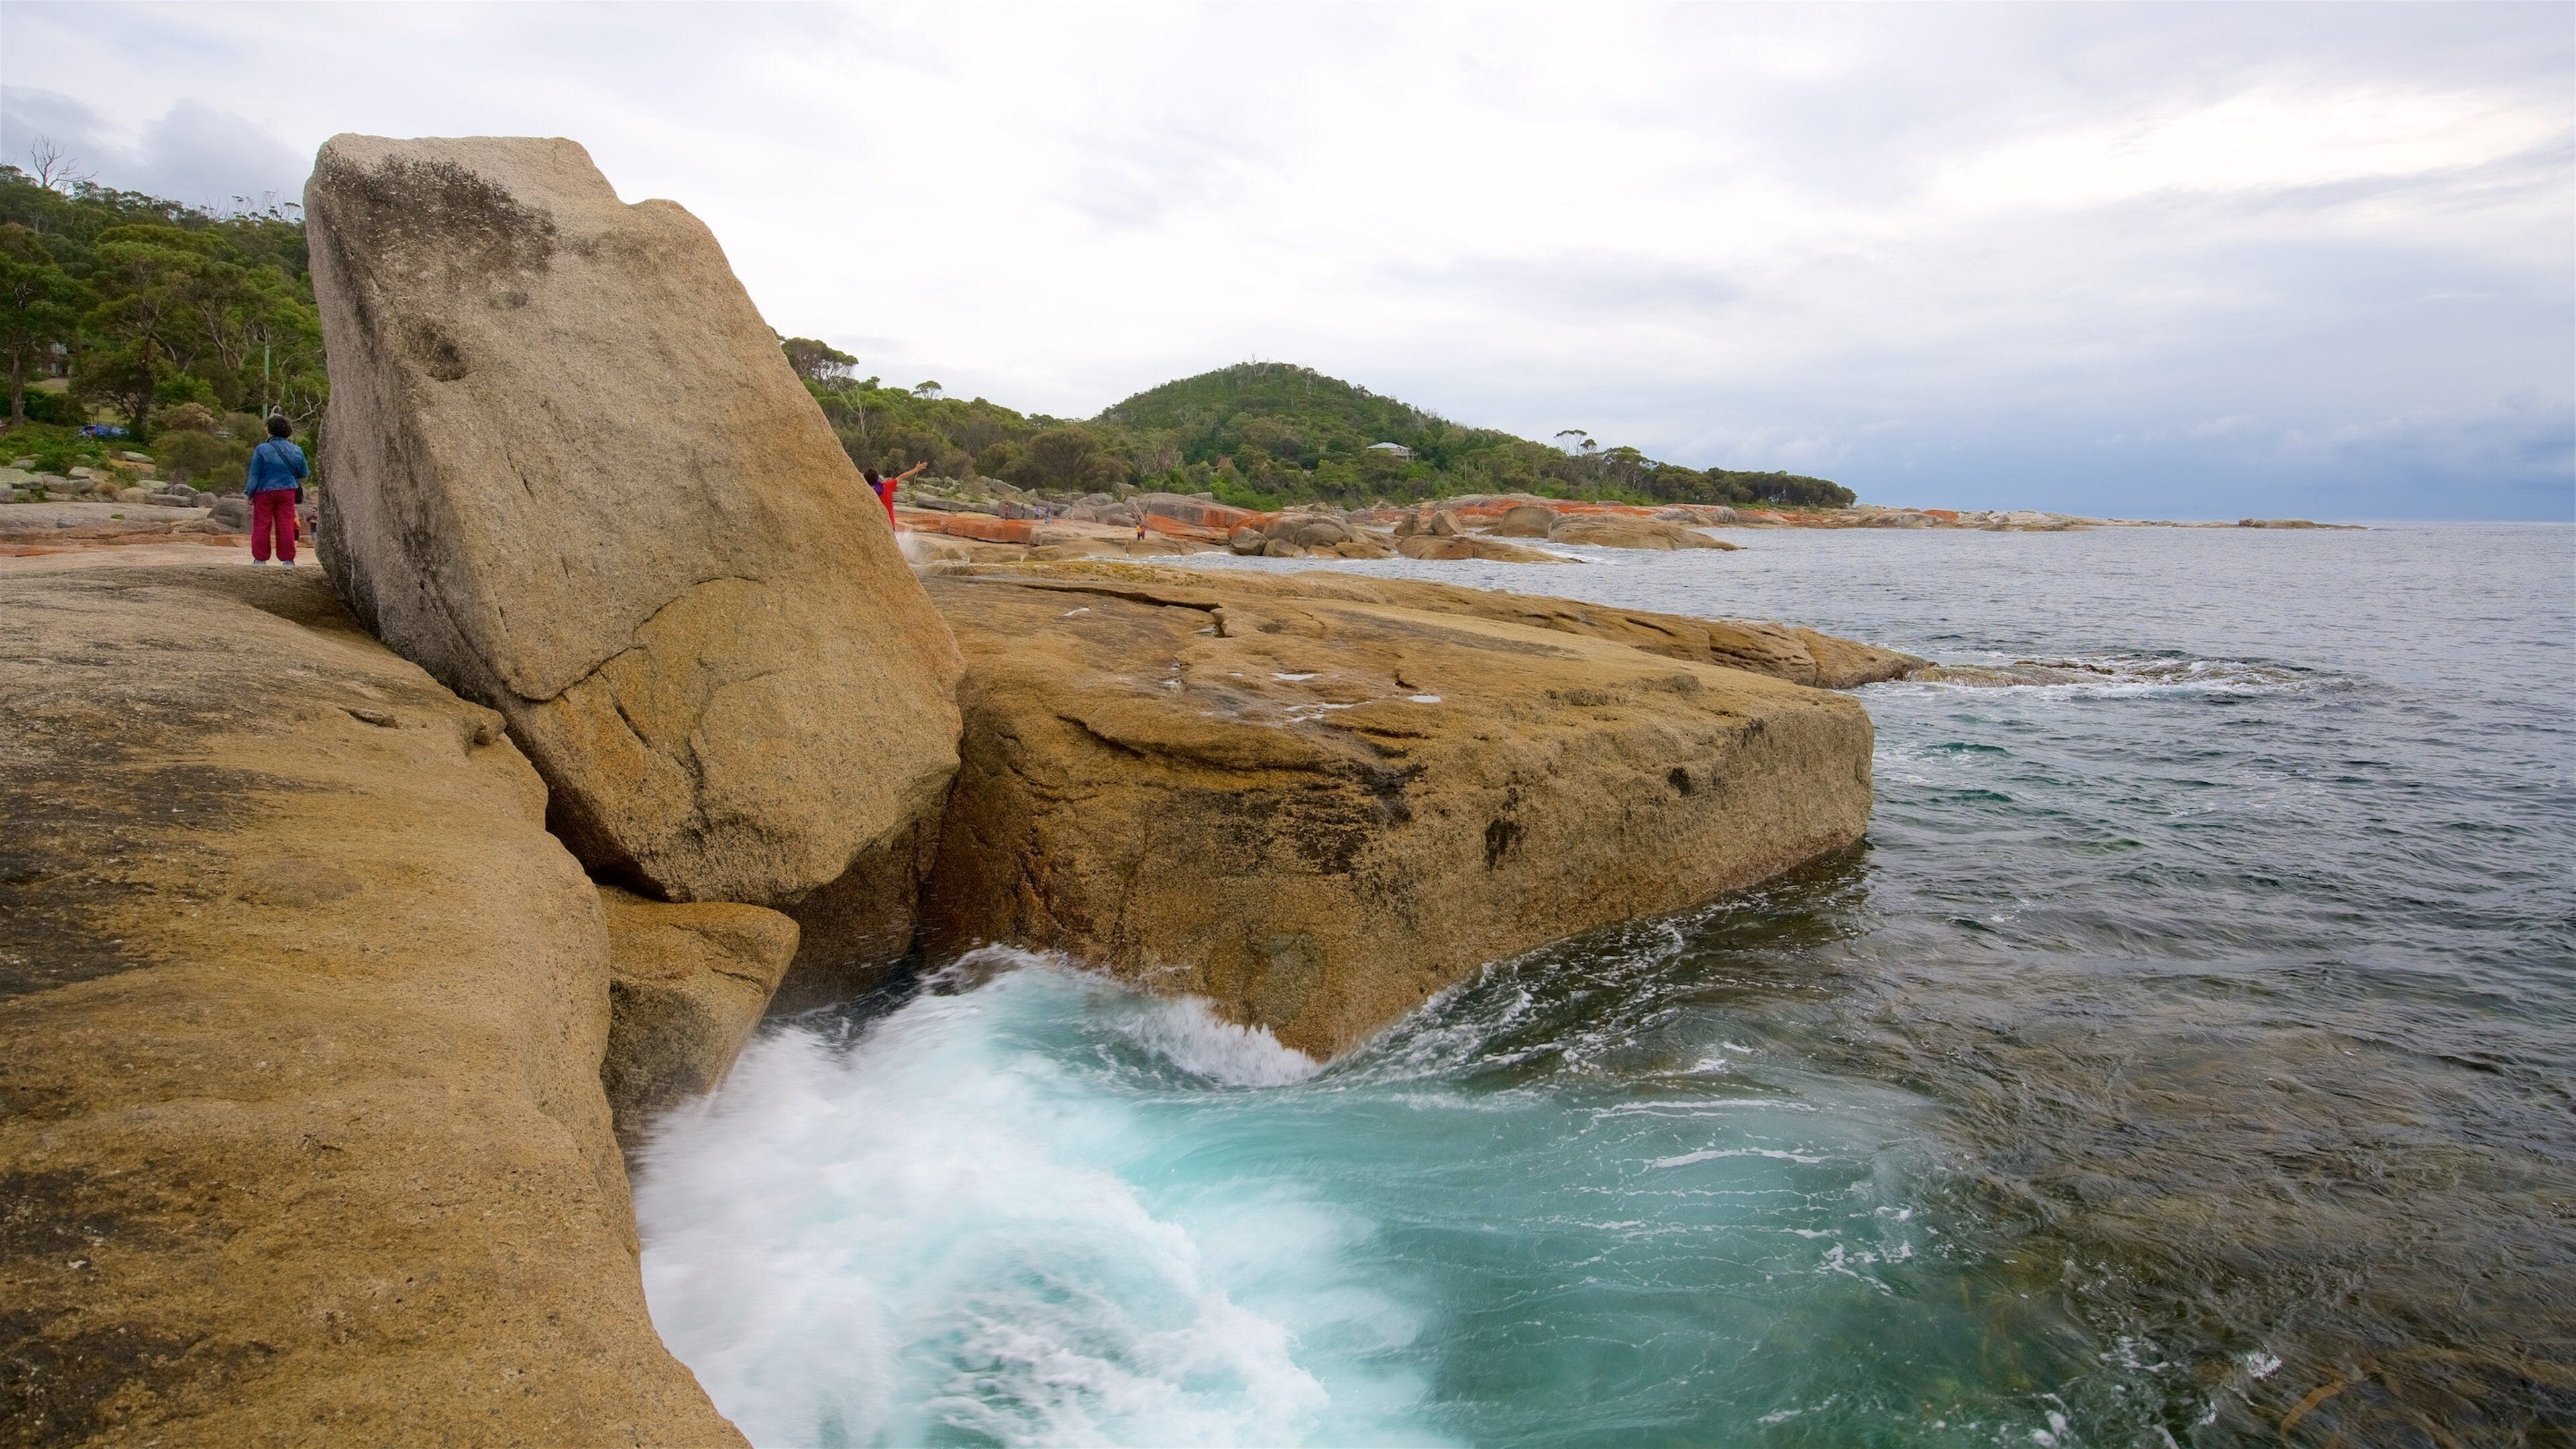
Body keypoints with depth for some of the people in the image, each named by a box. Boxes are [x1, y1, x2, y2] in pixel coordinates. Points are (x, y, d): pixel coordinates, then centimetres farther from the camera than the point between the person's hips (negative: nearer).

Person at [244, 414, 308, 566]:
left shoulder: (262, 449, -10)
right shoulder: (296, 451, 1)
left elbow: (254, 475, -6)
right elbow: (303, 473, 11)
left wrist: (250, 493, 3)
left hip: (264, 492, -3)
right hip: (288, 492, 3)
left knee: (262, 526, 6)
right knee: (286, 526, 5)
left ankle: (260, 558, 8)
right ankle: (288, 559, 4)